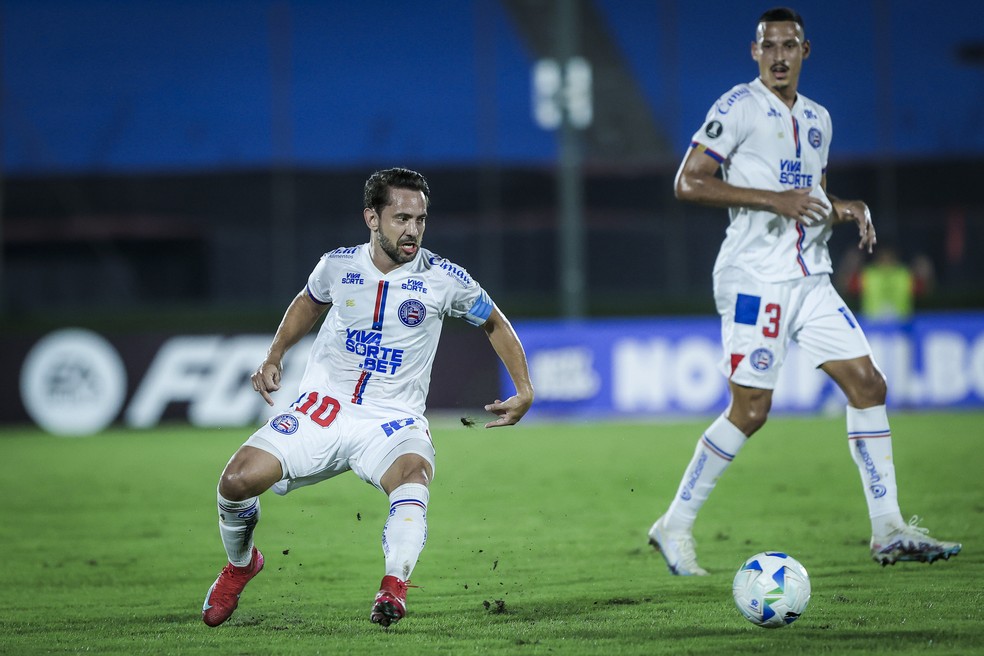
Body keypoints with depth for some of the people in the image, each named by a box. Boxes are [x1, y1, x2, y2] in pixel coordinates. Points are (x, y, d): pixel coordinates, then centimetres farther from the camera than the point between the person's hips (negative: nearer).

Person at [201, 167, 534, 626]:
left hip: (392, 420, -2)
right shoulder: (338, 265, 0)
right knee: (237, 481, -16)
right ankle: (240, 564, 14)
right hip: (322, 408, 2)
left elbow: (495, 324, 13)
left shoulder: (443, 279, -5)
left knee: (414, 475, -38)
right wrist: (274, 358, 17)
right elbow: (309, 302, 25)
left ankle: (394, 588, -48)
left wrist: (525, 391, 5)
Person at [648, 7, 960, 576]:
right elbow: (688, 183, -13)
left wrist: (845, 209, 5)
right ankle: (675, 526, 3)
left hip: (811, 279, 7)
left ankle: (889, 530, 4)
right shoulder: (739, 107, -7)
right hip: (755, 278, -7)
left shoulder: (817, 119, 16)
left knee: (869, 386, 0)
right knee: (750, 411, -10)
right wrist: (773, 198, -19)